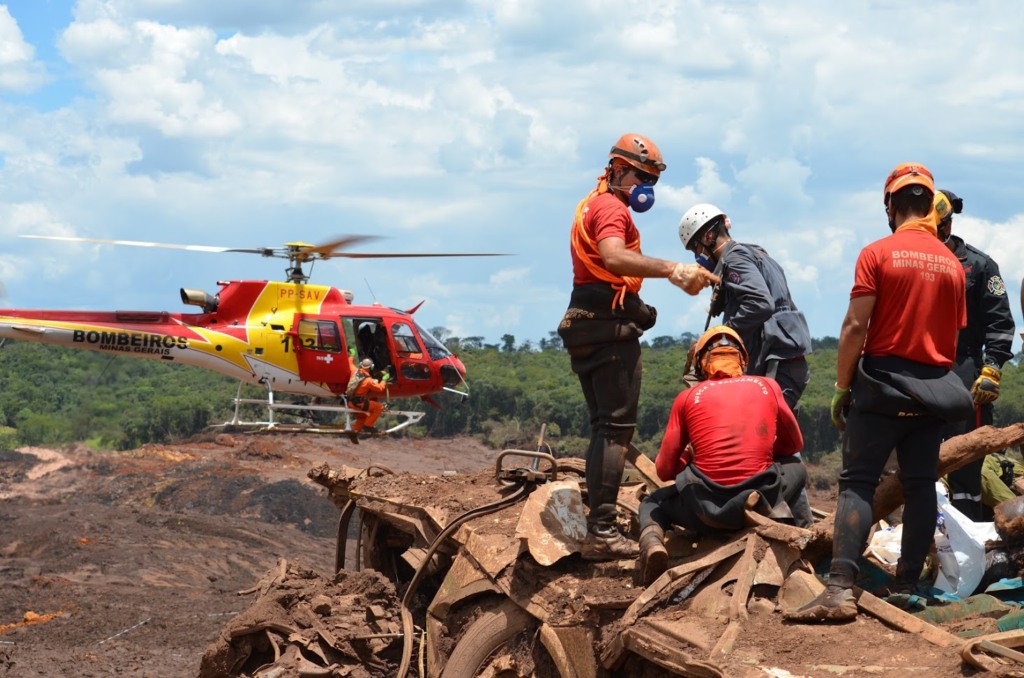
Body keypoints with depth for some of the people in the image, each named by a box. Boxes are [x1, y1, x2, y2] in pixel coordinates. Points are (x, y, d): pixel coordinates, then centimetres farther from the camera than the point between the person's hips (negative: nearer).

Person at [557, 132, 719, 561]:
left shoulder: (592, 205, 22)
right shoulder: (612, 208, -10)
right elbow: (614, 257, -31)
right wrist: (672, 270, -40)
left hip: (584, 325, 10)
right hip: (611, 326, -10)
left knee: (603, 426, 14)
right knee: (616, 428, -11)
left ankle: (597, 524, 15)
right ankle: (602, 533, -16)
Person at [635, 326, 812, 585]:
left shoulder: (688, 397, 6)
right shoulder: (768, 386, 11)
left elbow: (664, 470, 7)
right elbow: (794, 444, 23)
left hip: (705, 507, -2)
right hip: (761, 493, 2)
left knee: (652, 504, 31)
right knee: (795, 467, 35)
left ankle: (652, 542, -4)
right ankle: (803, 529, 6)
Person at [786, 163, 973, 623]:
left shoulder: (877, 254, -8)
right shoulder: (952, 263, 8)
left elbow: (855, 327, -11)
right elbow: (955, 336, 13)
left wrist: (842, 387, -4)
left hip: (882, 384, -4)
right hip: (933, 390, 4)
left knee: (857, 483, -7)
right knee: (921, 486, 9)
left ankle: (841, 589, -18)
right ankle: (906, 586, 10)